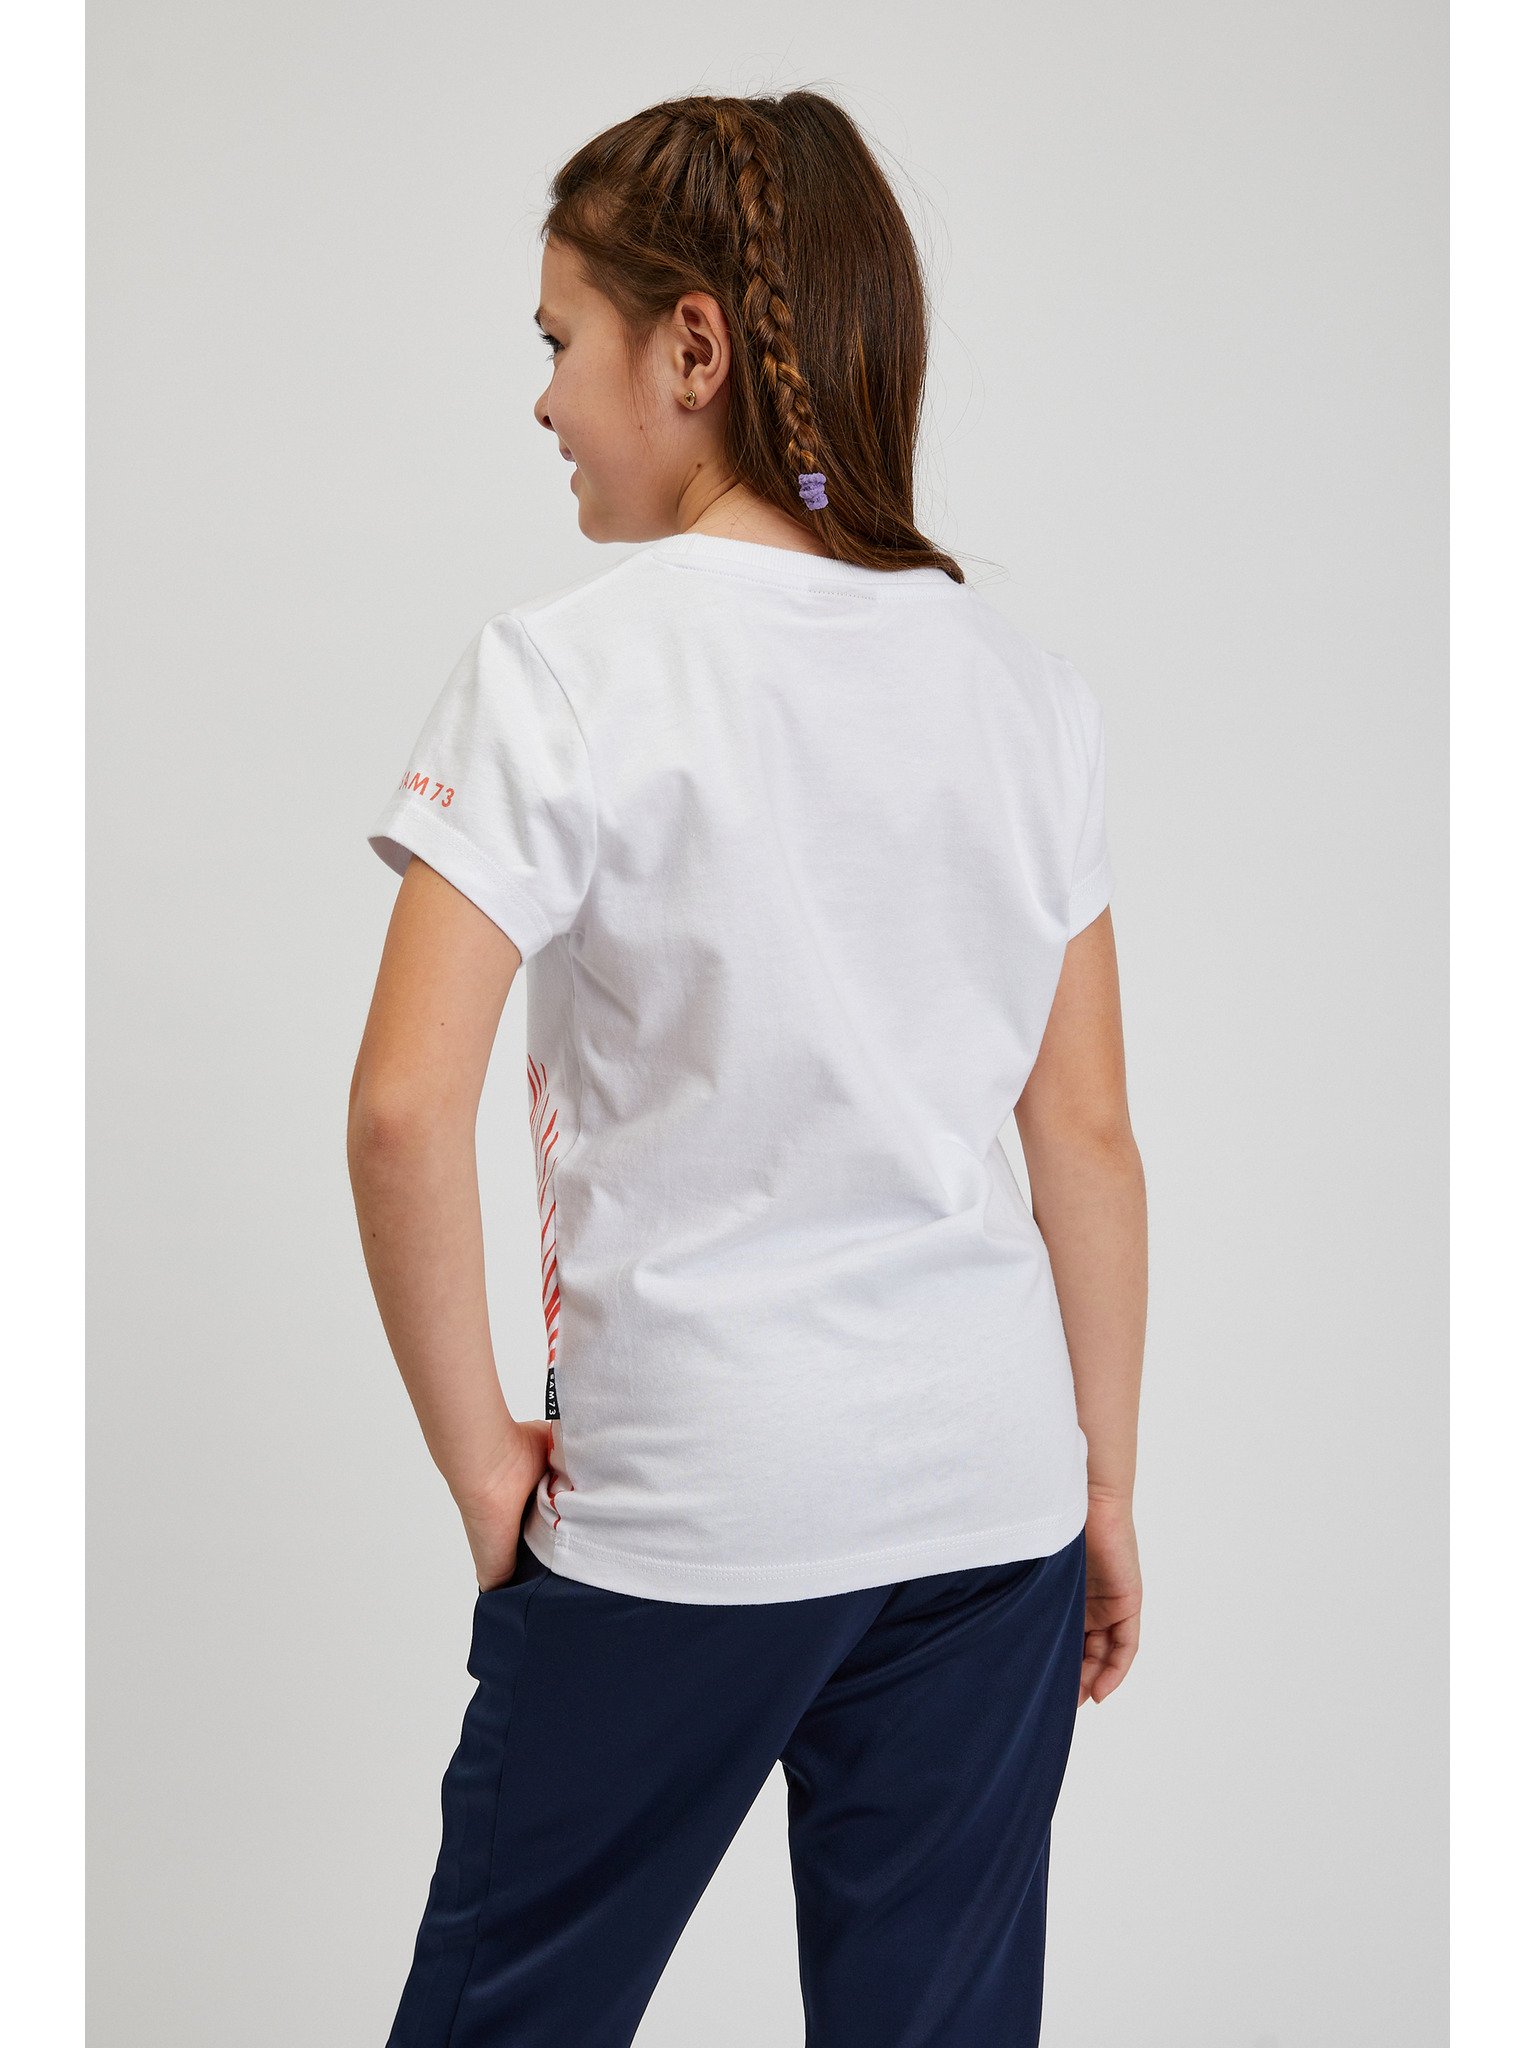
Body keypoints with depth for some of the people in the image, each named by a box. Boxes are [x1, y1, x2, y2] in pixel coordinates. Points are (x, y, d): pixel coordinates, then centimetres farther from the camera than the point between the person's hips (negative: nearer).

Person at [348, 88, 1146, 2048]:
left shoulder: (568, 669, -11)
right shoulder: (1024, 684, 3)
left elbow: (406, 1111, -19)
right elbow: (1086, 1132, 5)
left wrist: (473, 1443, -6)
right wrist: (1105, 1485, 12)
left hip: (684, 1499, -4)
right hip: (992, 1479, 5)